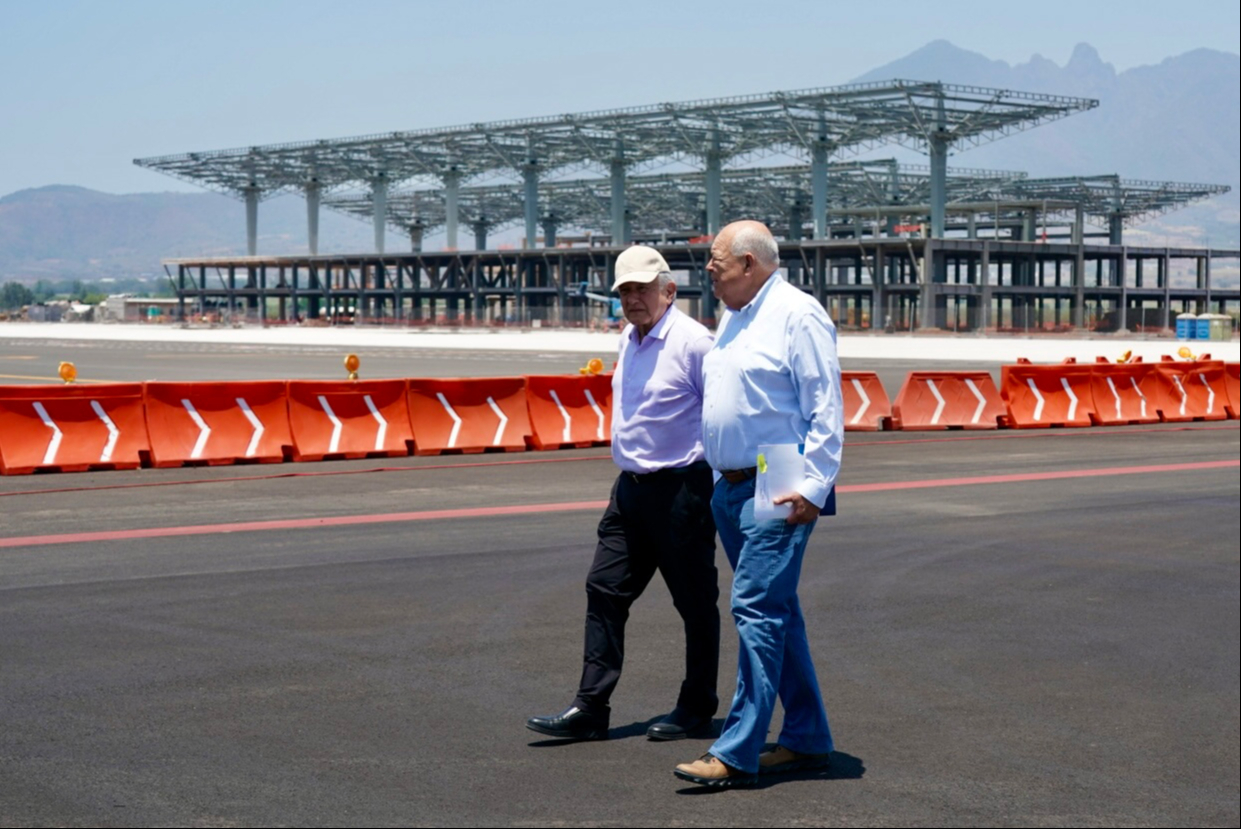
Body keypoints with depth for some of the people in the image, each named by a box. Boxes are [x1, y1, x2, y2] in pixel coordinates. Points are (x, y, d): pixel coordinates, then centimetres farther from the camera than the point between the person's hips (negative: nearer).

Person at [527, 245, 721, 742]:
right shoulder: (629, 341, 13)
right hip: (632, 488, 8)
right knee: (605, 590, 4)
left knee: (695, 603, 4)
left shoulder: (692, 342, -13)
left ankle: (696, 712, 16)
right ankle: (590, 709, 7)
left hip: (681, 490, -8)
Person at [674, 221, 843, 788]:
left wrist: (814, 487, -20)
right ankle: (807, 740, 21)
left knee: (757, 609, -13)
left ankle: (736, 755, -13)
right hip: (730, 488, 9)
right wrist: (720, 478, 21)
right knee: (776, 613, 13)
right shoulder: (732, 318, 17)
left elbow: (825, 408, -14)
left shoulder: (798, 315, -10)